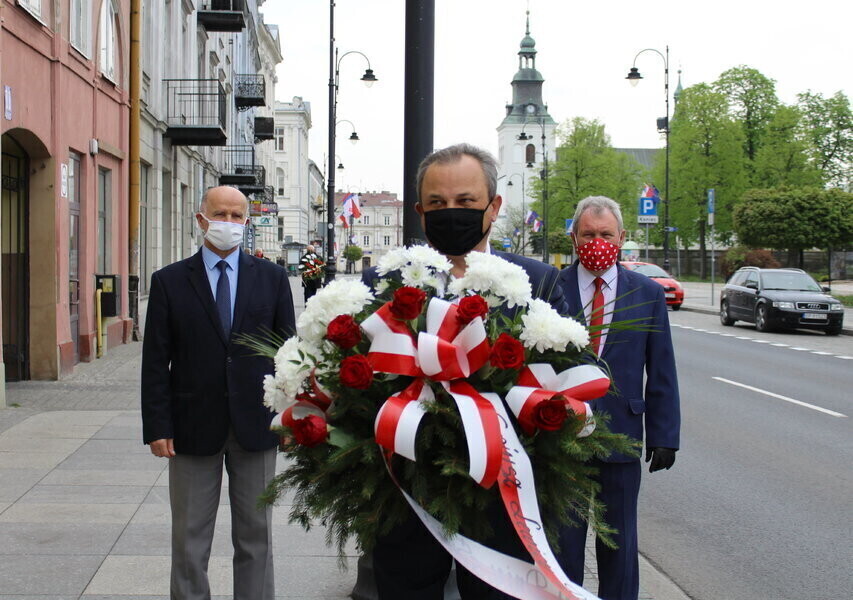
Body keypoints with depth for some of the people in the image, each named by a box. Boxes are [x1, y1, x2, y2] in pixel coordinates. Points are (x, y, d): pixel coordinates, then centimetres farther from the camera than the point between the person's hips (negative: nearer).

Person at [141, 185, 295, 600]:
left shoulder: (271, 278, 4)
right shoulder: (169, 281, 1)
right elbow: (155, 360, -1)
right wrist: (158, 427, -7)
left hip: (255, 424, 1)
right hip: (193, 426, -1)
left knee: (255, 535, 11)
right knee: (189, 539, 9)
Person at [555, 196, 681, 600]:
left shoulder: (648, 294, 2)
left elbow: (661, 373, 3)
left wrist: (664, 435, -1)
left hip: (621, 433, 1)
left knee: (620, 539, 14)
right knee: (562, 536, 10)